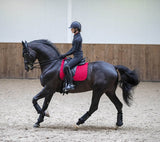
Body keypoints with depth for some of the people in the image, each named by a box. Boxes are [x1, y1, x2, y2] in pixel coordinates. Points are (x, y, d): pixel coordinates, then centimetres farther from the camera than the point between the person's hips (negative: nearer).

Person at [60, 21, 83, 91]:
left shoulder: (78, 39, -19)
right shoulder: (75, 36, 13)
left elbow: (74, 50, -18)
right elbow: (73, 48, 19)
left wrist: (65, 55, -12)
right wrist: (65, 55, 15)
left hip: (78, 56, -11)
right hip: (76, 56, 11)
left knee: (66, 66, -28)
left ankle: (70, 84, -28)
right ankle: (67, 82, 21)